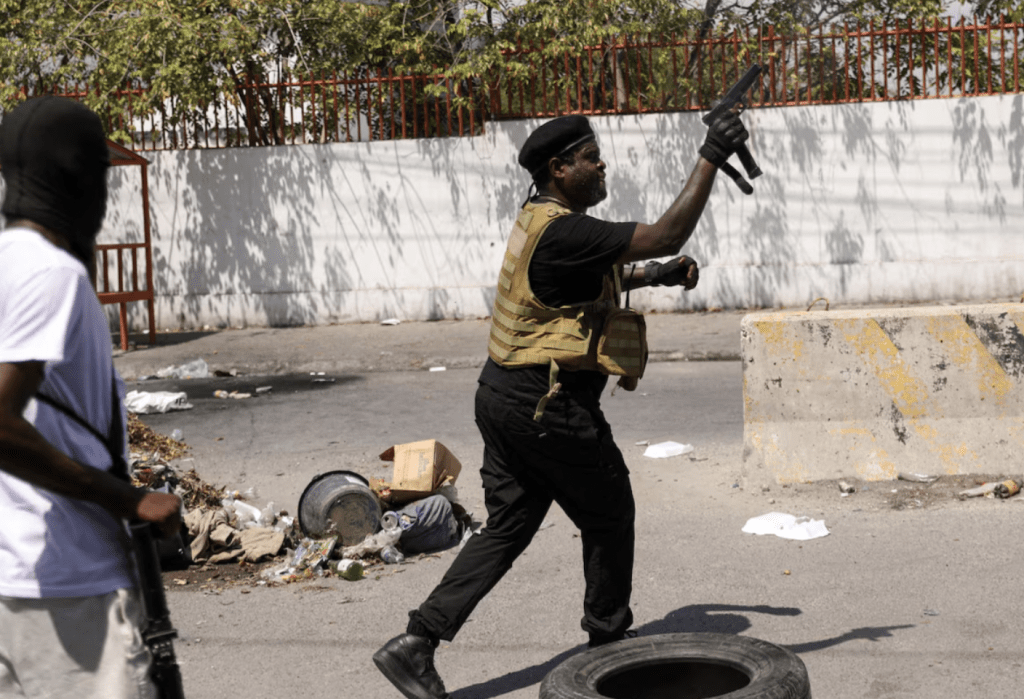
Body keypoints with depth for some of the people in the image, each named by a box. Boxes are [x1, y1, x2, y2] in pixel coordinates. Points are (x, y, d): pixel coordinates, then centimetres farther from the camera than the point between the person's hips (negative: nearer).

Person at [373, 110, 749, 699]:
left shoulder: (540, 221, 13)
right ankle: (609, 640, 28)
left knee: (508, 526, 12)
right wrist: (712, 158, -20)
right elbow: (666, 236, -24)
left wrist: (654, 276, 19)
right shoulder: (564, 231, -19)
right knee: (609, 517, 11)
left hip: (503, 394, 9)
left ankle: (418, 640, 4)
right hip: (549, 405, -9)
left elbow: (590, 283, 31)